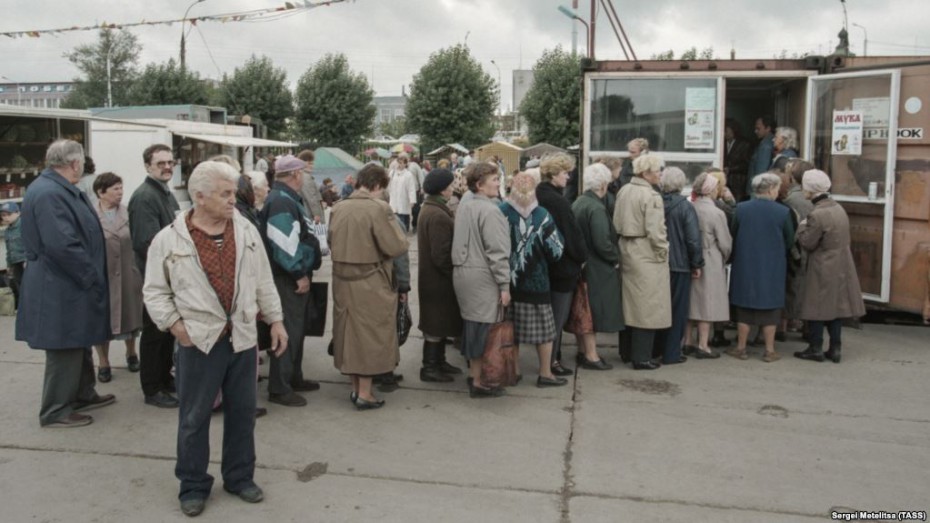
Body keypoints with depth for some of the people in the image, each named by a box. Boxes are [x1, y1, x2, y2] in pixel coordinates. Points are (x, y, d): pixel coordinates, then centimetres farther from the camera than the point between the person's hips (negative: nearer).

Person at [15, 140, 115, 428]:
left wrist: (91, 278, 16)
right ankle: (56, 411, 13)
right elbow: (62, 245, -28)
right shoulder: (48, 193, -23)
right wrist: (92, 278, -19)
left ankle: (83, 394, 34)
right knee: (65, 349, 1)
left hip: (72, 284, 10)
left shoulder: (59, 189, 10)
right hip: (60, 288, -10)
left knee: (79, 344, 21)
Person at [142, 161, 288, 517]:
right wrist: (174, 323, -11)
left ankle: (240, 477, 30)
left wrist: (275, 321, 8)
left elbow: (263, 281, 9)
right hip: (199, 340, -3)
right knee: (194, 416, 7)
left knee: (242, 411, 13)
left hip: (243, 337, 3)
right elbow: (155, 291, 0)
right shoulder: (169, 239, -7)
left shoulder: (246, 230, 4)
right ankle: (193, 486, 24)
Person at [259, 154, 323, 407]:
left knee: (296, 329, 18)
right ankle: (279, 388, 1)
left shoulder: (289, 199, 16)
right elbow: (284, 244, -26)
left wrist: (312, 256, 19)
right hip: (288, 278, -11)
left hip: (296, 275, 11)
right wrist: (300, 274, -22)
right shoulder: (281, 202, -19)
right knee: (288, 332, -6)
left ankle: (294, 378, 30)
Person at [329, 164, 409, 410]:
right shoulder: (379, 208, -17)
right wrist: (393, 225, -1)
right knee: (370, 333, 6)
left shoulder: (338, 208, 3)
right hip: (370, 281, -6)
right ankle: (364, 393, 12)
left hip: (342, 279, 6)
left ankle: (355, 386, 29)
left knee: (350, 331, 17)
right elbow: (396, 246, -19)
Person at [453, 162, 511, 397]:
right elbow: (497, 252, -19)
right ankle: (478, 382, 9)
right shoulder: (489, 210, -17)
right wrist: (505, 285, -15)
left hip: (462, 271, 9)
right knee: (482, 327, 0)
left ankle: (473, 373, 30)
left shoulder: (464, 203, 9)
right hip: (482, 276, -9)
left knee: (471, 324, 17)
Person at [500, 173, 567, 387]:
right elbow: (556, 250, -5)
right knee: (543, 328, 10)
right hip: (535, 281, -2)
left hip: (508, 280, 2)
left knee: (511, 328, 12)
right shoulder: (541, 216, -11)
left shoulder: (500, 212, -9)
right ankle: (545, 374, 15)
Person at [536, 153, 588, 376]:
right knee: (558, 316, 3)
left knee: (552, 314, 18)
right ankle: (551, 362, 10)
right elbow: (572, 235, -18)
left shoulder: (537, 197, 4)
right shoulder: (558, 201, -21)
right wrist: (582, 257, -1)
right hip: (563, 266, -8)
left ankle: (552, 357, 27)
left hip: (544, 264, 8)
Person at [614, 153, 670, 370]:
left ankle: (626, 352, 29)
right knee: (647, 307, 1)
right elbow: (655, 231, -20)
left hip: (626, 251, 8)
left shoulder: (623, 191, 6)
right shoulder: (651, 196, -18)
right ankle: (641, 357, 6)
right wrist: (663, 253, -8)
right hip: (646, 255, -8)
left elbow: (617, 223, 11)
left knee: (629, 302, 18)